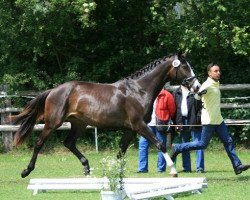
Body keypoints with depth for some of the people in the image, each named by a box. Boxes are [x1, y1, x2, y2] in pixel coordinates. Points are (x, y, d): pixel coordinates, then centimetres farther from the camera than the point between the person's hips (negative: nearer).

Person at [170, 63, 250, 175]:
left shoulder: (217, 84, 12)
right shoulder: (207, 85, -17)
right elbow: (197, 96, -35)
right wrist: (199, 93, -54)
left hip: (218, 119, 9)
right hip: (209, 120, -9)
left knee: (228, 142, 5)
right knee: (203, 144, -3)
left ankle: (237, 166, 6)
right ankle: (177, 148, 11)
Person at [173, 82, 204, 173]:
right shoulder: (177, 92, 11)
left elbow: (201, 106, -7)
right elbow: (175, 108, 12)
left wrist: (198, 119, -17)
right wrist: (176, 122, 4)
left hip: (193, 121, -5)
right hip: (182, 121, 5)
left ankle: (200, 167, -1)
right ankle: (186, 168, 16)